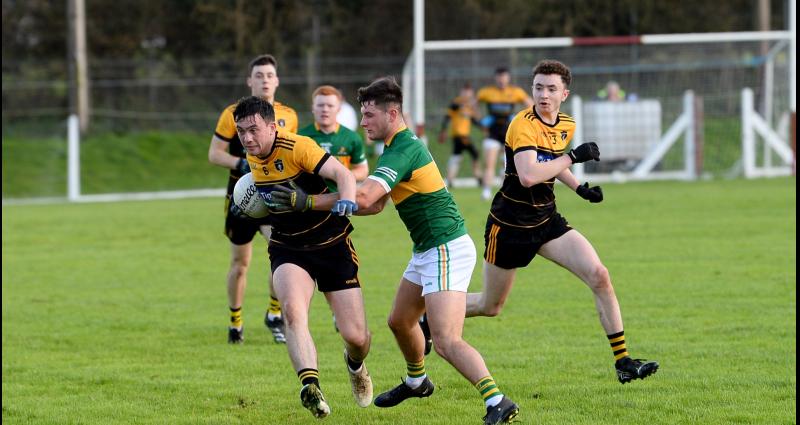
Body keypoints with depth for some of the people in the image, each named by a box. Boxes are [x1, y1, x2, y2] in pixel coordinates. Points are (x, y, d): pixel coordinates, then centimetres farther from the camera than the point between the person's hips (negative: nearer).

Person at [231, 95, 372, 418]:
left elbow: (342, 173, -32)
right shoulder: (253, 157, 2)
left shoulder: (297, 147, -20)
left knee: (356, 337, -3)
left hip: (332, 245, -4)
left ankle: (355, 365, 35)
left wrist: (346, 199, -52)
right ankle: (310, 387, -40)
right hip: (288, 250, 4)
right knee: (293, 310, -30)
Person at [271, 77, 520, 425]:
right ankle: (416, 381, 50)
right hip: (427, 251, 11)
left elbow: (362, 198, -30)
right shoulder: (396, 147, 13)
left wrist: (306, 200, -25)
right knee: (400, 321, 26)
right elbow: (375, 205, 19)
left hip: (446, 250, -11)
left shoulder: (404, 150, -20)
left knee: (446, 342, -20)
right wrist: (331, 207, 7)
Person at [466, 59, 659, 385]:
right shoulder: (523, 125, -21)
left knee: (599, 276, -12)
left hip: (547, 221, 6)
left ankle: (623, 361, -8)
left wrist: (579, 188, 9)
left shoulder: (567, 125, 3)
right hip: (509, 224, -6)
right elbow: (528, 175, -36)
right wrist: (573, 156, -29)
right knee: (490, 306, 8)